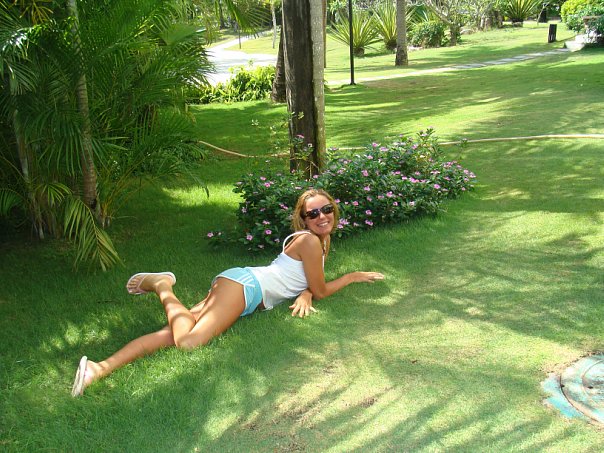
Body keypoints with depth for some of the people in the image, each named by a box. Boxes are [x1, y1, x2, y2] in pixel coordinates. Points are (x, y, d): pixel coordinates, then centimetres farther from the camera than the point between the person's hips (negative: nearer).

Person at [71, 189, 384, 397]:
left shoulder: (320, 242, 24)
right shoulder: (309, 240, -5)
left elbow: (308, 282, 24)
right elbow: (322, 290, -1)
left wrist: (304, 295, 0)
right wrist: (354, 276, 14)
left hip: (245, 292, 9)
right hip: (244, 284, -9)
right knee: (188, 341, -28)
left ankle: (100, 368, -15)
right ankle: (162, 285, -2)